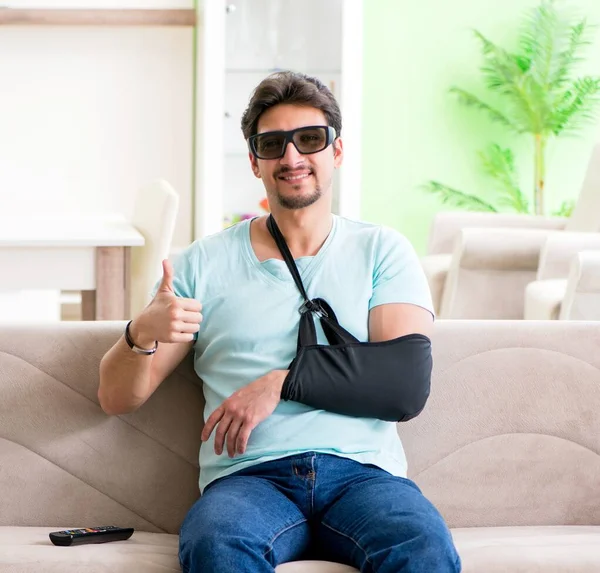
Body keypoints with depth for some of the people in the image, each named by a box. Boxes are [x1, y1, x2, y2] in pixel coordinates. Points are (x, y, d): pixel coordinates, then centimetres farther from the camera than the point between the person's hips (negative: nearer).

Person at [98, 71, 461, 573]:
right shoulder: (204, 263, 16)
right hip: (249, 476, 0)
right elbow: (117, 398, 14)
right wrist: (142, 334, -9)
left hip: (362, 471, 0)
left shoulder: (382, 250, 16)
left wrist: (280, 383, -9)